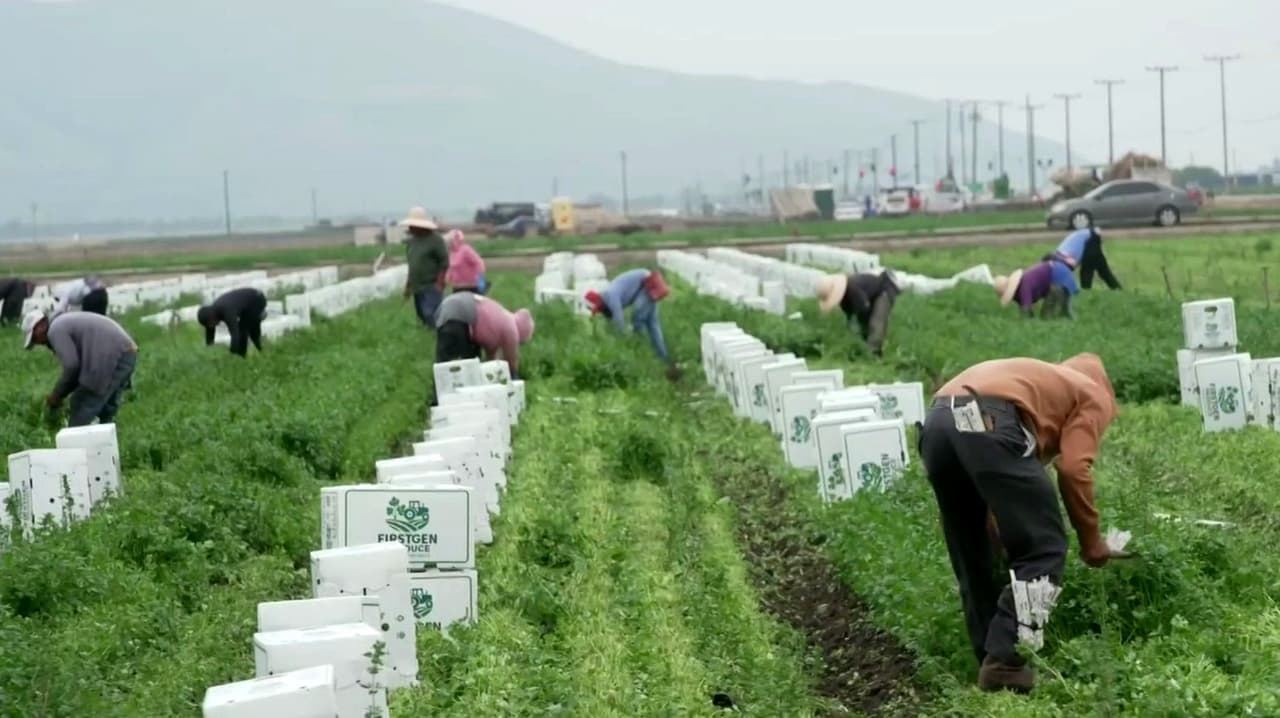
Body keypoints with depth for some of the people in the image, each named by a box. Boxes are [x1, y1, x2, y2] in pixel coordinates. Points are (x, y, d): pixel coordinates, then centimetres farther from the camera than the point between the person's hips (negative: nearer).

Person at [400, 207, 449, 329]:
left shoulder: (435, 239, -8)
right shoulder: (411, 242, 13)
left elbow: (444, 262, -9)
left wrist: (439, 283, -17)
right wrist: (408, 285, 19)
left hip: (432, 287, -7)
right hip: (417, 287, 7)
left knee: (430, 315, -19)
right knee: (422, 315, 7)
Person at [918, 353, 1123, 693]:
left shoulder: (1042, 378, 42)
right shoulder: (1094, 395, 23)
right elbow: (1073, 469, 6)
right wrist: (1091, 541, 16)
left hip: (936, 423, 7)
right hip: (989, 423, -7)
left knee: (973, 559, 19)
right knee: (1043, 549, 2)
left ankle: (990, 658, 20)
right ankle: (1005, 661, -6)